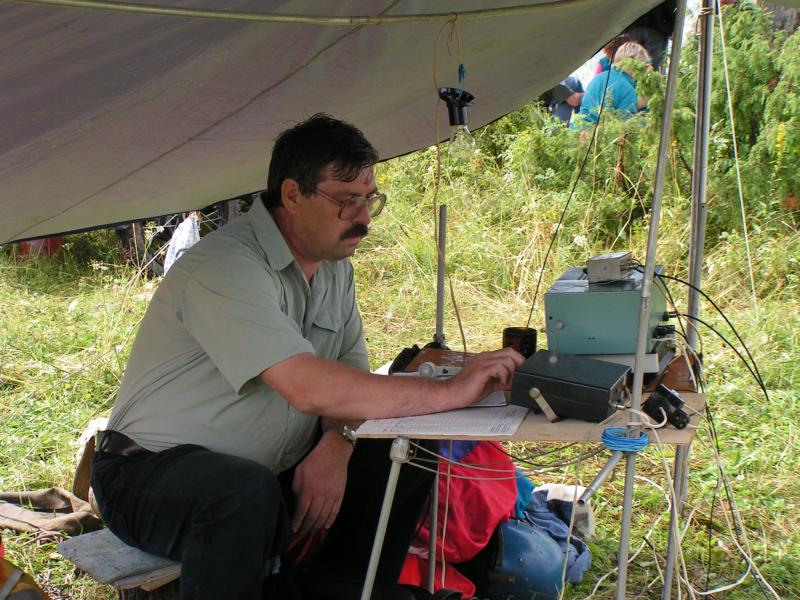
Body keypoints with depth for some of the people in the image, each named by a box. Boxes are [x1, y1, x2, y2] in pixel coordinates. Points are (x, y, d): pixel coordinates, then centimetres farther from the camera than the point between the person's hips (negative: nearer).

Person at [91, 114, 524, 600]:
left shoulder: (335, 264, 4)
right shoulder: (225, 267, -25)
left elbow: (350, 373, 5)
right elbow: (308, 388, -35)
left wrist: (335, 447, -16)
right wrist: (451, 391, -33)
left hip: (270, 469, 8)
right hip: (153, 475, -7)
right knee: (246, 494, -38)